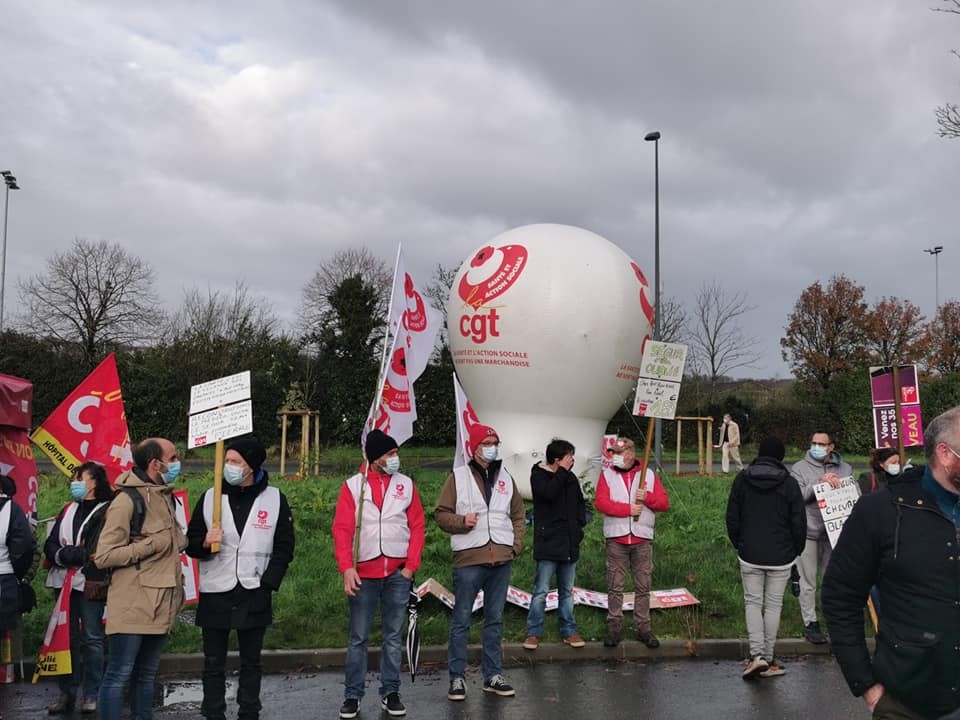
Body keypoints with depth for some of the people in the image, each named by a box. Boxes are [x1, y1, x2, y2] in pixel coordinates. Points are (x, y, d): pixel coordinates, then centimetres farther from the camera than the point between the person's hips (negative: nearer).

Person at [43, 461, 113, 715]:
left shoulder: (107, 511, -5)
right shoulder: (68, 510, 15)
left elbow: (98, 552, -14)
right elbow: (50, 545, 9)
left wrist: (66, 554, -10)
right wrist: (72, 554, -10)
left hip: (89, 584, -6)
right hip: (64, 582, 6)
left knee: (91, 639, 0)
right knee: (67, 638, 9)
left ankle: (91, 695, 9)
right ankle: (67, 693, 17)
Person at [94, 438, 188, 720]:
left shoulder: (165, 497, 14)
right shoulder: (128, 500, -12)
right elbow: (103, 556, -15)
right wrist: (150, 545, -16)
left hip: (160, 607, 8)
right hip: (133, 608, -8)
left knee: (146, 675, 15)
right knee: (119, 676, -3)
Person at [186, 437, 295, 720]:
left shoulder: (275, 499, 0)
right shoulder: (210, 497, 3)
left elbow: (284, 547, 2)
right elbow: (191, 544, 6)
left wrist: (268, 584, -7)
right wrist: (205, 543, -17)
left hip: (255, 595, -1)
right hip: (215, 594, 1)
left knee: (251, 662, 10)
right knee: (214, 663, 6)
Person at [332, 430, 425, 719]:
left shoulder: (406, 484, 6)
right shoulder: (353, 486, 0)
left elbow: (417, 526, 5)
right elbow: (342, 529, -4)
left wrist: (411, 566, -4)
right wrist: (347, 568, -14)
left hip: (398, 574, 2)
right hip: (364, 573, -2)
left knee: (393, 636, 9)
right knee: (358, 638, 4)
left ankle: (390, 692, 19)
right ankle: (352, 695, 13)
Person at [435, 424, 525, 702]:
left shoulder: (505, 478, 13)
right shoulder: (458, 477, 0)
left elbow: (518, 515, 18)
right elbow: (441, 514, 1)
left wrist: (516, 544, 6)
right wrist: (461, 521, -16)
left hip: (501, 559, 4)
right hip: (469, 558, -4)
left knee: (495, 619, 11)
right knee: (461, 620, 1)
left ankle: (493, 675, 20)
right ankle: (456, 677, 10)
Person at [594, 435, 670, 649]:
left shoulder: (648, 475, 8)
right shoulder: (607, 474, 5)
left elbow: (664, 503, 4)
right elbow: (601, 502, -8)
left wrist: (647, 497, -15)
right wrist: (628, 509, -14)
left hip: (642, 539, 1)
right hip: (616, 538, -1)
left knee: (643, 586, 5)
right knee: (615, 587, 2)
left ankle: (643, 627, 14)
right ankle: (614, 627, 9)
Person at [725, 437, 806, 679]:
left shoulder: (742, 479, -1)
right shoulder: (789, 484, -6)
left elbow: (732, 518, 4)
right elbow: (799, 523, -4)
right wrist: (796, 550, 11)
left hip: (749, 556, 1)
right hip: (781, 557, -1)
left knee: (752, 602, 10)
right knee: (773, 605, 9)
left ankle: (757, 654, -6)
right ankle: (768, 660, 14)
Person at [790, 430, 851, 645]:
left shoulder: (844, 469, 8)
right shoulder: (800, 468, 0)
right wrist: (820, 482, -20)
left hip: (834, 530, 2)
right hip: (808, 532, -2)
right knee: (809, 581, 4)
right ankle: (810, 623, 13)